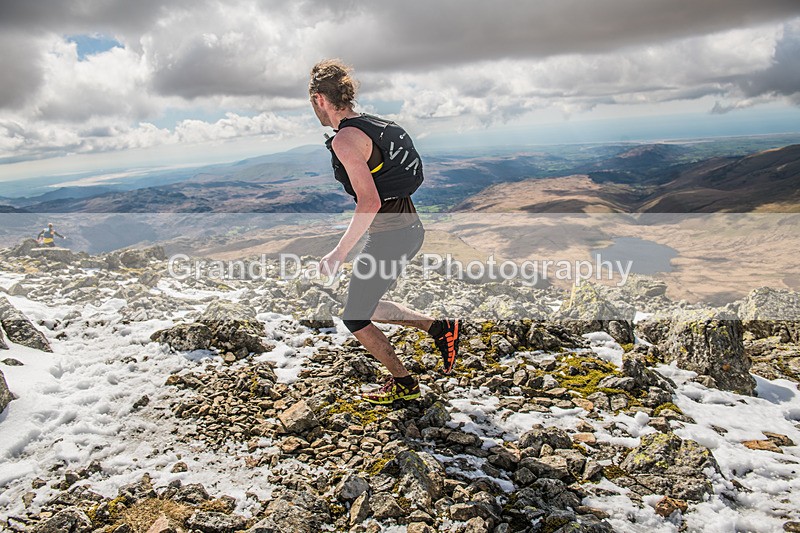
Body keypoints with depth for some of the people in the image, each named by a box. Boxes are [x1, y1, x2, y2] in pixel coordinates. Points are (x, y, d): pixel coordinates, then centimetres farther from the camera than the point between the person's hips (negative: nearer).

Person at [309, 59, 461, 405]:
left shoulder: (345, 139, -17)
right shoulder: (373, 124, 11)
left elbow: (370, 202, -25)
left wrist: (339, 254, -19)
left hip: (388, 238, -9)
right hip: (411, 228, 9)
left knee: (354, 318, 10)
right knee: (367, 307, 25)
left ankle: (403, 383, 21)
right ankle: (441, 328, 21)